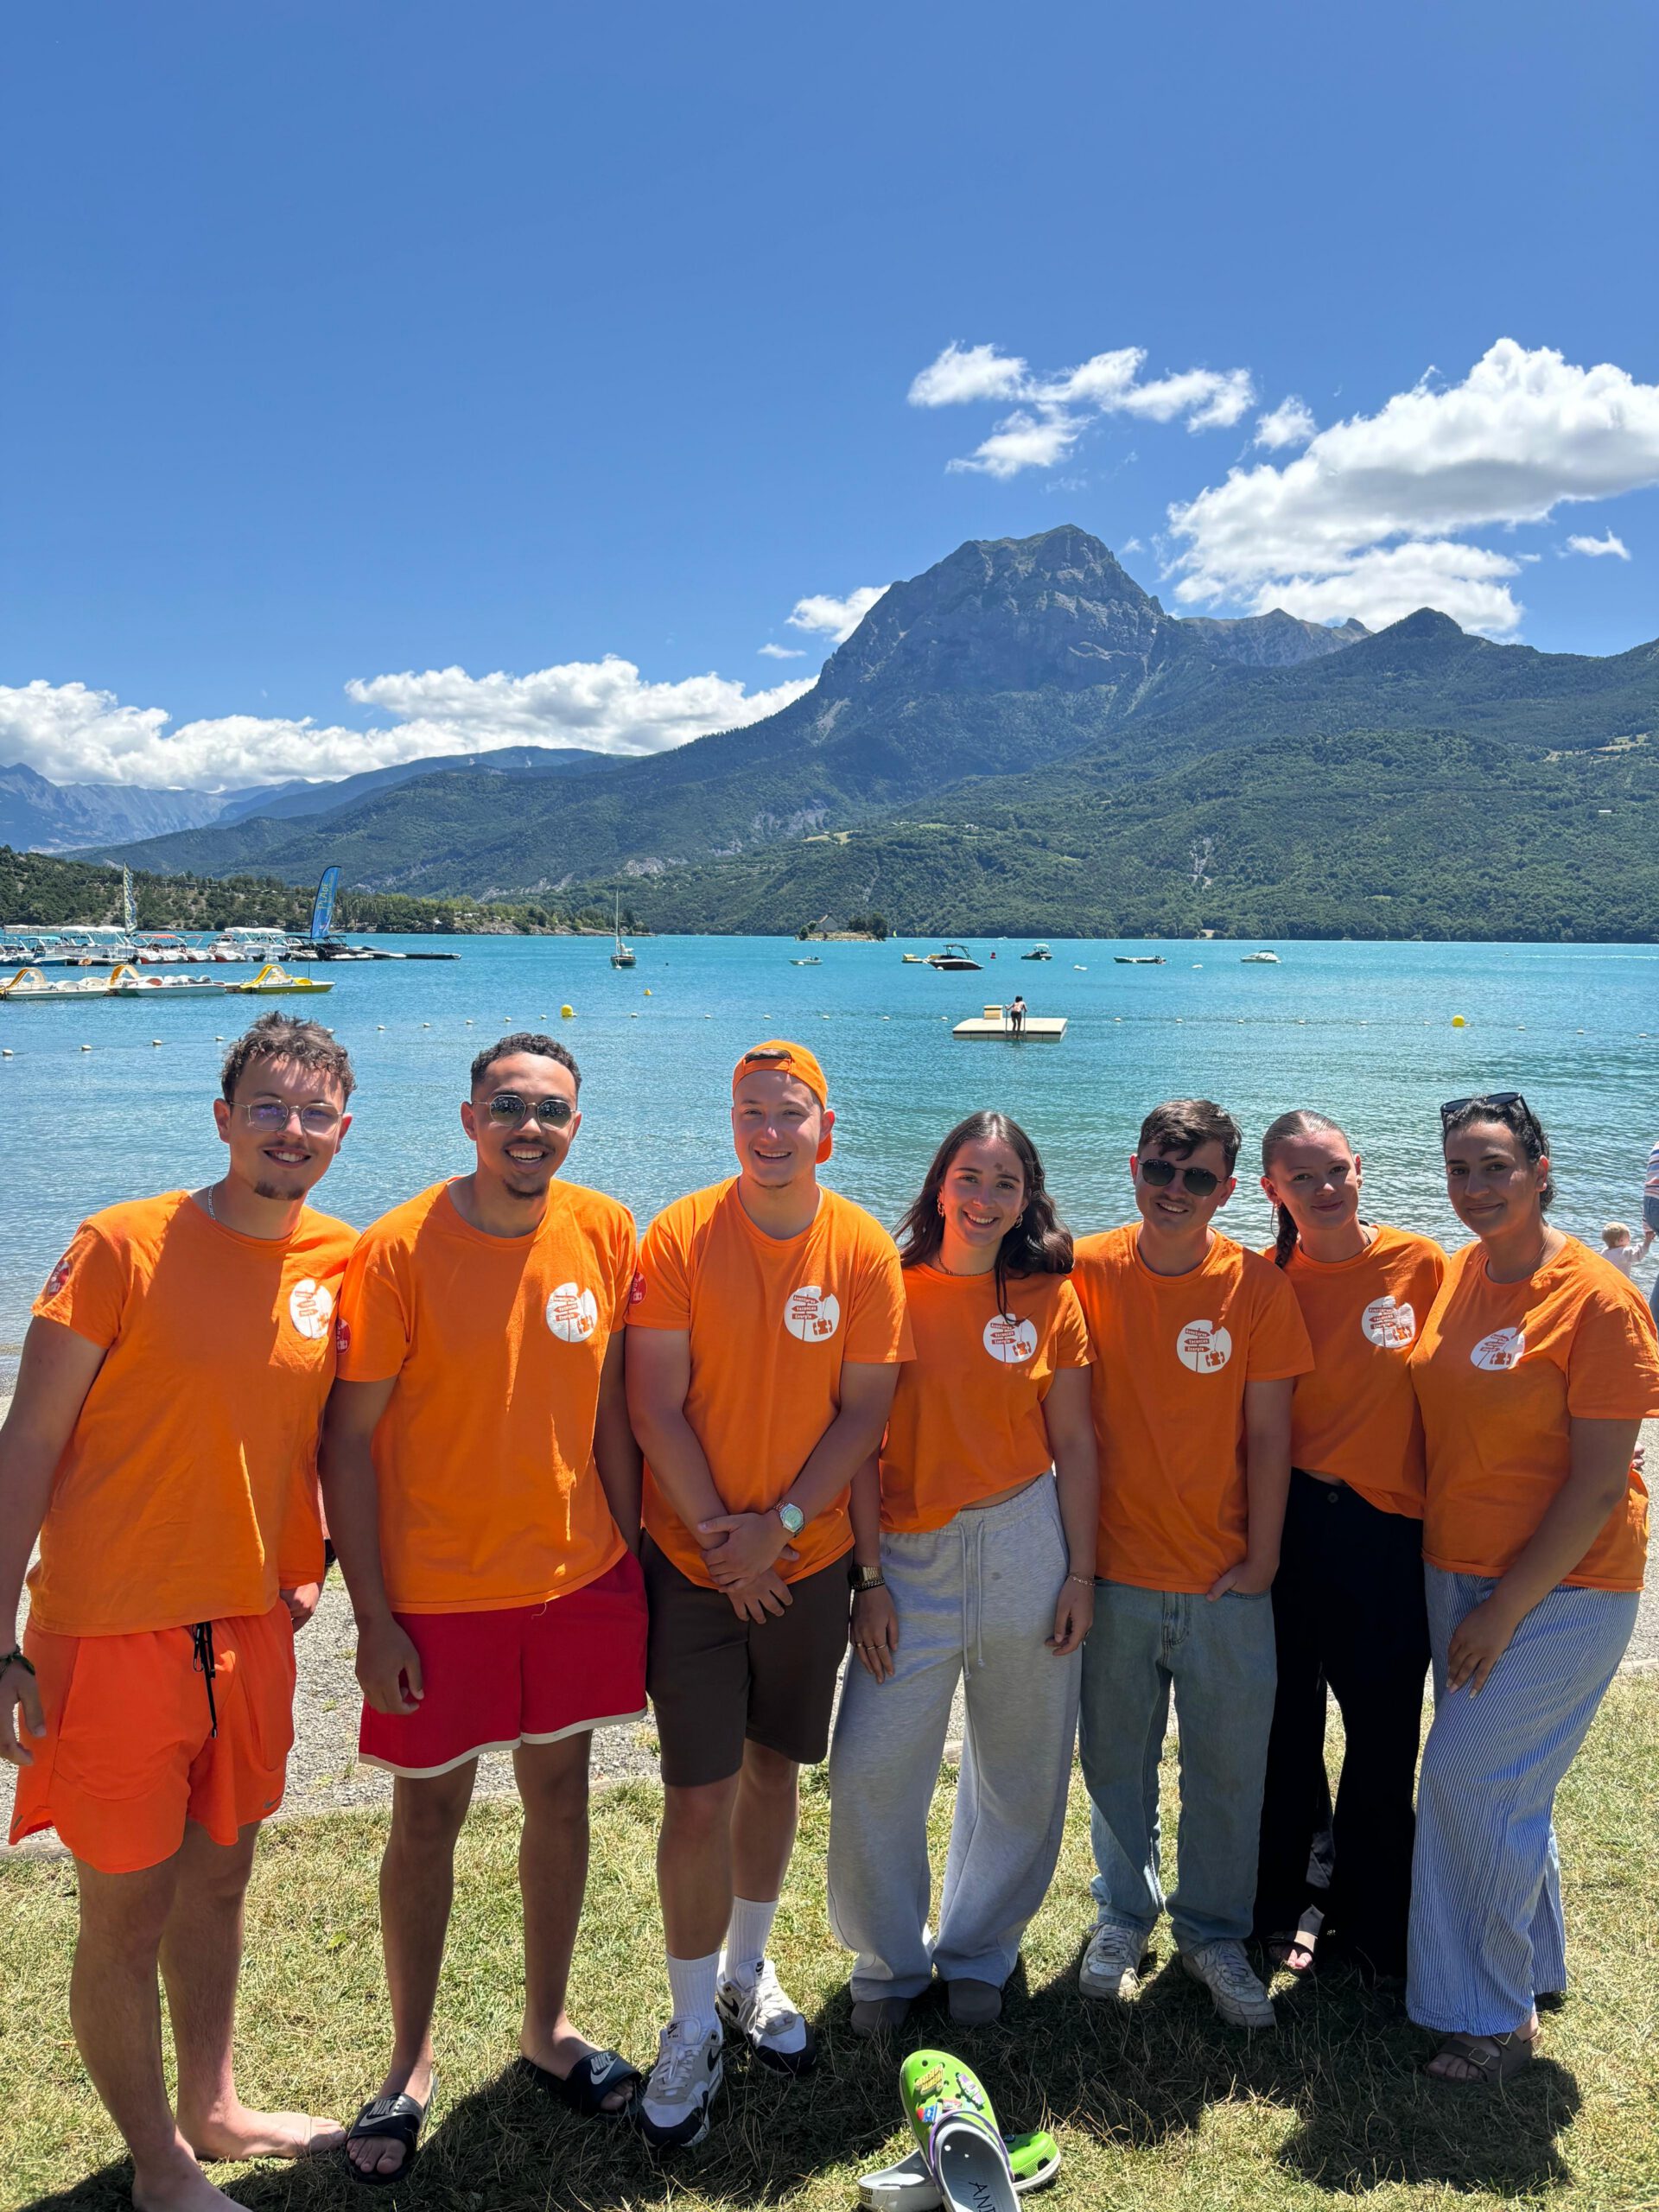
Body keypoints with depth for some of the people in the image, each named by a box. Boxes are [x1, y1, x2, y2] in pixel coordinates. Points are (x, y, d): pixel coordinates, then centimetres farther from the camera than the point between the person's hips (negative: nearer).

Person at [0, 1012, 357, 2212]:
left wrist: (310, 1567, 7)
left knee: (219, 1877, 21)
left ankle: (214, 2107, 42)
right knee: (128, 1909, 9)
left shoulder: (342, 1261, 0)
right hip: (115, 1628, -4)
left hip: (253, 1627, 5)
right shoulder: (123, 1245, -13)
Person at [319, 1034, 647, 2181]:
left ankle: (548, 2025, 38)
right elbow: (349, 1439, -11)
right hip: (438, 1592, -3)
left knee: (560, 1796, 16)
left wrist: (630, 1553, 5)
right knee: (427, 1821, 11)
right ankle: (412, 2061, 33)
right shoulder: (399, 1248, -14)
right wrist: (372, 1615, -11)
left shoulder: (605, 1233, -3)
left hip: (578, 1576, 3)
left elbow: (610, 1405, 5)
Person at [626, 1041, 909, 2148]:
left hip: (810, 1558, 2)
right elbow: (656, 1405, -11)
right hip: (694, 1560, -2)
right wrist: (720, 1536, -13)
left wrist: (778, 1527, -13)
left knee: (775, 1767, 17)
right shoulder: (680, 1236, -10)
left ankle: (749, 1970, 40)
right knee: (699, 1796, 1)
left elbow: (866, 1410, -5)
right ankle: (694, 2023, 21)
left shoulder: (864, 1249, -5)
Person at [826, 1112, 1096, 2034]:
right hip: (911, 1553, -1)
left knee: (1019, 1772, 11)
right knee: (871, 1769, -3)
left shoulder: (1049, 1298, 2)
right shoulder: (892, 1287, -3)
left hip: (1025, 1545, 2)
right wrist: (870, 1576, -7)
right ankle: (888, 1963, 22)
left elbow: (1074, 1444, 4)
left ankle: (977, 1955, 34)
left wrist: (1080, 1573, -1)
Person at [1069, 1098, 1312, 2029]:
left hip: (1226, 1578, 0)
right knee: (1117, 1761, 14)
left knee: (1230, 1767, 11)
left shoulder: (1259, 1286, -6)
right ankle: (1125, 1914, 36)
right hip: (1116, 1570, 0)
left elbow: (1269, 1435, -2)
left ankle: (1214, 1932, 32)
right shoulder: (1089, 1270, -6)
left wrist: (1261, 1560, -3)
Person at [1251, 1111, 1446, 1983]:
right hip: (1291, 1526, 0)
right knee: (1285, 1721, 13)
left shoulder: (1421, 1263, -5)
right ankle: (1281, 1903, 35)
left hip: (1391, 1533, 0)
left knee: (1385, 1733, 10)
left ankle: (1368, 1921, 33)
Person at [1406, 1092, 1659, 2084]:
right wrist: (1472, 1595, 8)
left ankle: (1490, 2014, 15)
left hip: (1562, 1588, -6)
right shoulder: (1455, 1276, 2)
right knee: (1506, 1783, 18)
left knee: (1466, 1777, -4)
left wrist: (1507, 1610, -15)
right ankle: (1531, 1969, 39)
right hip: (1457, 1574, 6)